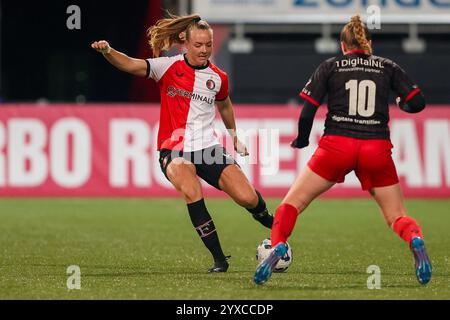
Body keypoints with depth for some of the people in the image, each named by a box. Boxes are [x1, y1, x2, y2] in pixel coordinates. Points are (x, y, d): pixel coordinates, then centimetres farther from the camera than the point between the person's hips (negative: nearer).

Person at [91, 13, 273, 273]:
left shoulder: (218, 78, 6)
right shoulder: (169, 67, -4)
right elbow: (131, 65, -16)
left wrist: (235, 137, 36)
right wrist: (107, 51, -35)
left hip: (208, 148, 3)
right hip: (174, 150, -3)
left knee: (248, 198, -10)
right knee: (191, 191, -32)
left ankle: (269, 222, 29)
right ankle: (219, 259, -23)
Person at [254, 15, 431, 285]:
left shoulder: (330, 67, 9)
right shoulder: (388, 67, 13)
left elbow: (308, 110, 2)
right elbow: (417, 102, 8)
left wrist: (302, 140, 19)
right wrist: (402, 104, 31)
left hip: (336, 146, -1)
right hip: (377, 149, 1)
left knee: (292, 203, 10)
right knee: (398, 216, 11)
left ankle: (277, 247, -16)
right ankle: (416, 241, -23)